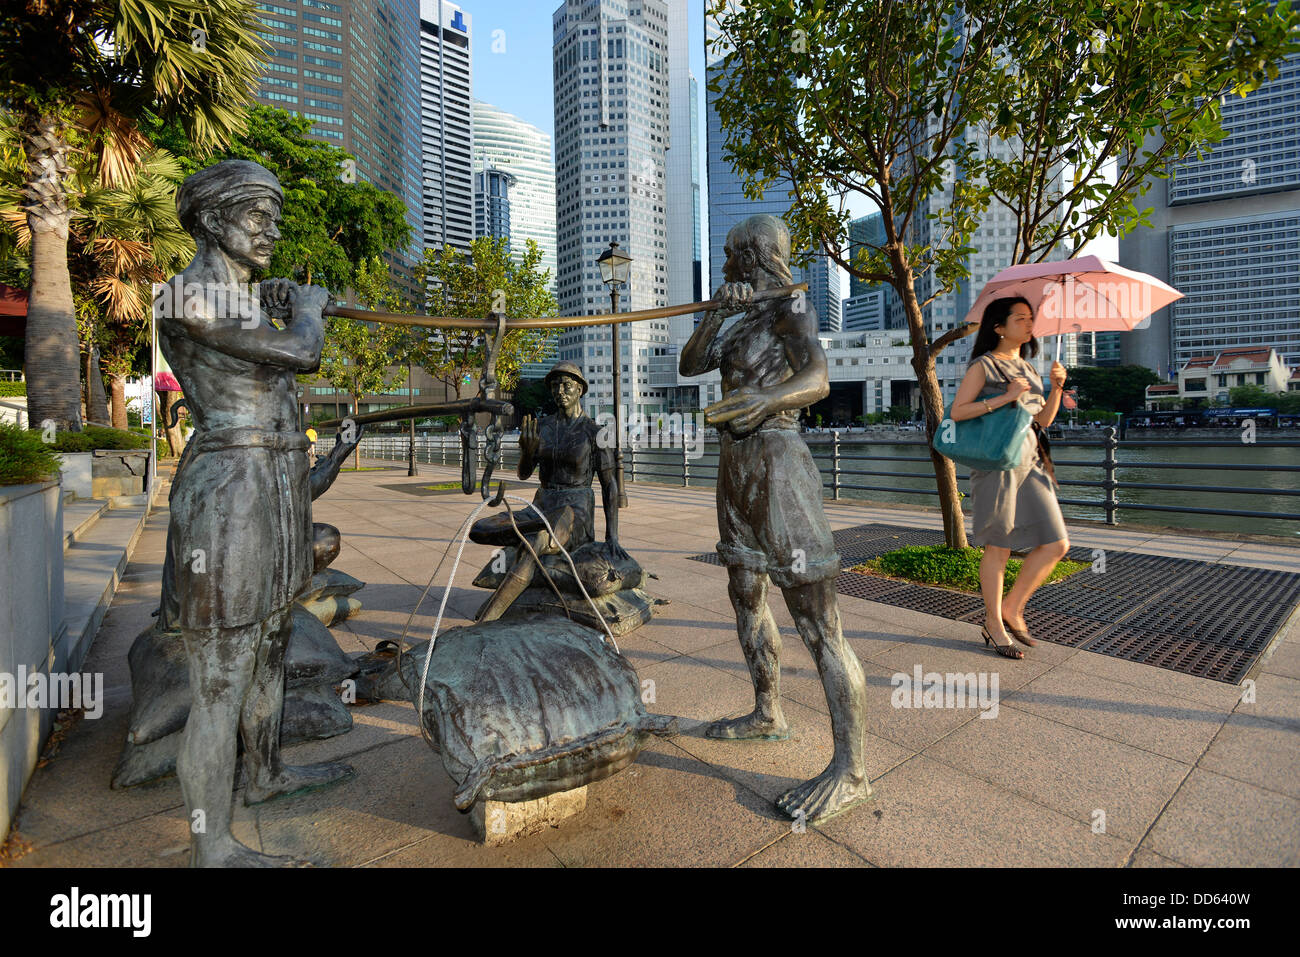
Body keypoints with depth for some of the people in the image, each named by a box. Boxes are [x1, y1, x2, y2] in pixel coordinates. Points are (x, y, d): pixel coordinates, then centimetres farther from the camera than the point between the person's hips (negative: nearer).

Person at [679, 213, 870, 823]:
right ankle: (767, 714, 34)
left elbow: (818, 378, -26)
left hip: (778, 466, -9)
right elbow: (689, 364, 10)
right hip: (737, 469, 10)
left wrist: (766, 398, -46)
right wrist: (717, 313, -5)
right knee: (745, 598, 17)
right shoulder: (742, 325, 17)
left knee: (816, 624, -8)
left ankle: (849, 771, 1)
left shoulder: (790, 308, -8)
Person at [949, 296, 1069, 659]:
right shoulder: (983, 366, -3)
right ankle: (994, 624, 15)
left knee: (1056, 545, 3)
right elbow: (956, 412, -12)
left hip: (1031, 462, 7)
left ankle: (1012, 608, 19)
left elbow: (1043, 419, 18)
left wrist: (1057, 387, 3)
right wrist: (1004, 398, -16)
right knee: (998, 548, 0)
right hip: (997, 462, -7)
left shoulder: (1027, 367, 19)